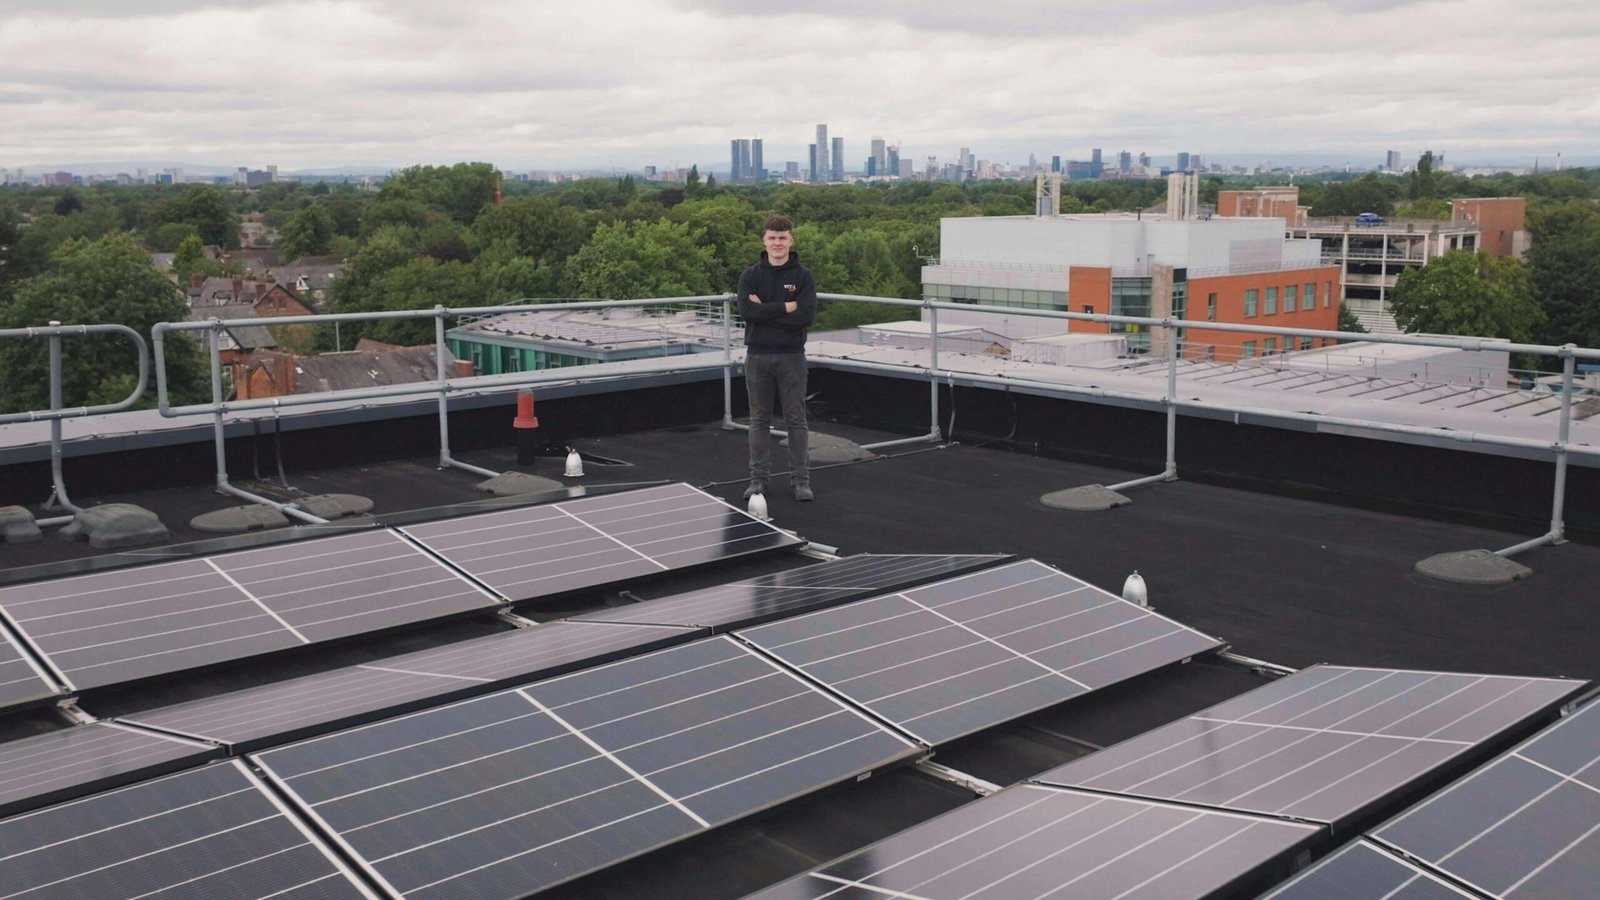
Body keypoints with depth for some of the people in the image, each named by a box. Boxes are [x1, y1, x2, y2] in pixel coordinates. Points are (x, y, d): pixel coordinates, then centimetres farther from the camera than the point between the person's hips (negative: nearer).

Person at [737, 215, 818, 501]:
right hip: (757, 356, 1)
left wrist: (765, 310, -14)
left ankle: (800, 480, 10)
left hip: (791, 356, -1)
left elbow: (807, 316, -15)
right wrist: (785, 307, -16)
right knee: (759, 420, 8)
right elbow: (746, 311, -14)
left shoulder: (803, 277, -1)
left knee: (796, 419, 3)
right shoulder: (750, 276, 2)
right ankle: (759, 478, 15)